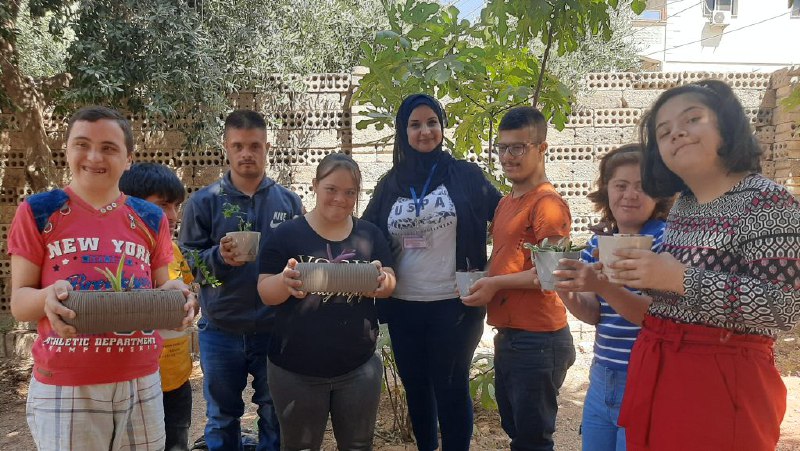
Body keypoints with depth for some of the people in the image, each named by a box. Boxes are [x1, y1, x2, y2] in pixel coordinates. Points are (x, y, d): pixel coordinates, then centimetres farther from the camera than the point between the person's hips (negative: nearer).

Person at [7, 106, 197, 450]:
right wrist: (47, 297, -24)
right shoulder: (38, 212, -2)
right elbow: (19, 302, -1)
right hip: (64, 388, -2)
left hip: (141, 383, 3)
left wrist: (174, 294, -13)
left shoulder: (151, 219, 5)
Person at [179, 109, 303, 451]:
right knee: (222, 417, 17)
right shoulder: (204, 201, -1)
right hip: (221, 331, 0)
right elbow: (187, 260, -4)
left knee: (276, 416, 15)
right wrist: (218, 256, -22)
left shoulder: (288, 201, 3)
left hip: (276, 329, 1)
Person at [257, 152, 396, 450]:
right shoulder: (287, 234, -7)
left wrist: (381, 279, -22)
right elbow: (266, 294, -7)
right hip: (296, 369, -2)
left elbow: (389, 284, 2)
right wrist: (285, 280, -30)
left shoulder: (370, 235, 1)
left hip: (358, 367, 2)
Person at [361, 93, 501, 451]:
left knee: (451, 390, 8)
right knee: (415, 388, 17)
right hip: (403, 307, 4)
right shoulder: (390, 184, 6)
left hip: (454, 304, -3)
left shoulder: (466, 175, -3)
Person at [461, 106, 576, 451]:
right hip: (506, 337, 9)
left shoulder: (547, 203, -14)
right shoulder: (505, 203, 12)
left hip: (537, 340, -9)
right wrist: (482, 281, 3)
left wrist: (497, 283, -17)